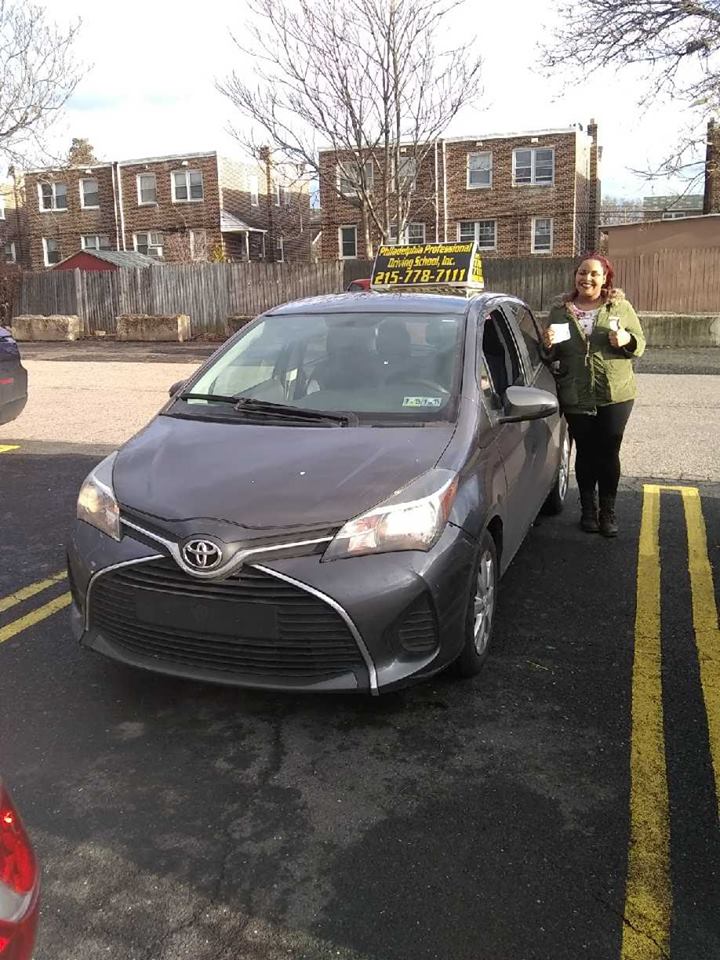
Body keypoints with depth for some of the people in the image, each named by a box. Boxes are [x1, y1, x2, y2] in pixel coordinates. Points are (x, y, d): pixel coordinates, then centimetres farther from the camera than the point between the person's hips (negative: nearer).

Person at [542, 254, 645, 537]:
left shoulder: (620, 306, 3)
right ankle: (588, 509, 22)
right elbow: (551, 355, 13)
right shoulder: (560, 311, 7)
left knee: (609, 453, 3)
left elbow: (640, 344, 5)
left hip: (615, 394, -1)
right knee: (585, 452, 8)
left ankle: (608, 511, 17)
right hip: (576, 396, 1)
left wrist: (627, 340, -17)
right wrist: (548, 346, -10)